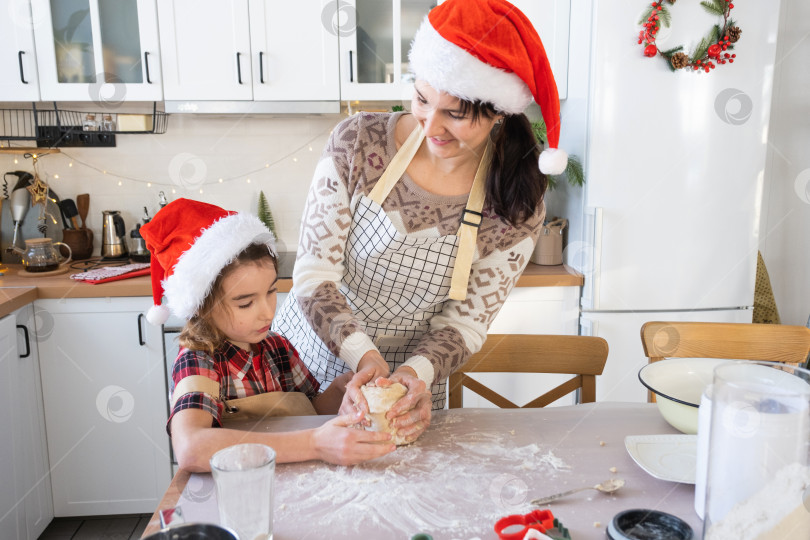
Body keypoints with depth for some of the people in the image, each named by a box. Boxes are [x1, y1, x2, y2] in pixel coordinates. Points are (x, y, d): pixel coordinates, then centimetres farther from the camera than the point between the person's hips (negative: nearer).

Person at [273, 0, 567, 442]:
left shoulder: (517, 211, -14)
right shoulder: (357, 140, -15)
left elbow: (466, 321, -8)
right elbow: (313, 273, -15)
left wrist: (418, 373, -28)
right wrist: (364, 355, -30)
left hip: (405, 386, 0)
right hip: (306, 355, 1)